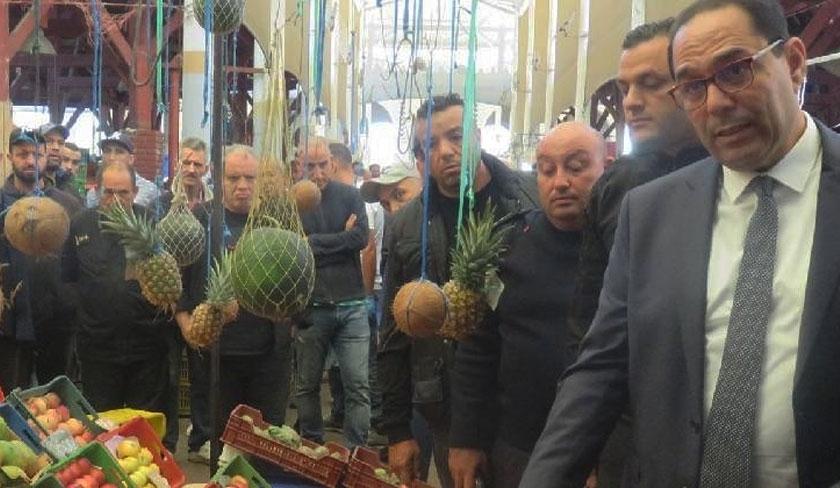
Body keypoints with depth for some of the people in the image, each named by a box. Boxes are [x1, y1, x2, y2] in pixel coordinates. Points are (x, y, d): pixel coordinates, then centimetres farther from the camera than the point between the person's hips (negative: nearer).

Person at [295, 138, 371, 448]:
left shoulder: (350, 196, 3)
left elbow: (361, 237, -11)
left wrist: (314, 243, -12)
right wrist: (341, 239, -14)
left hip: (351, 306, 0)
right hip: (311, 307, 0)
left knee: (358, 387, -1)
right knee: (308, 386, 13)